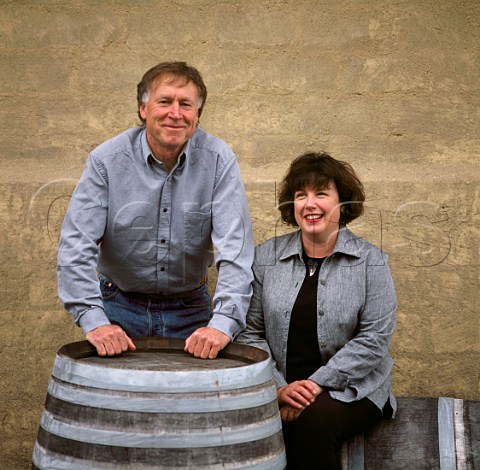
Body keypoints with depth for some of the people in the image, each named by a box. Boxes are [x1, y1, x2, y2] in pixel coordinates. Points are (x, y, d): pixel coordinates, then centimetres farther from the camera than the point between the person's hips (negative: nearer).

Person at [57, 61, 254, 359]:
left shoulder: (218, 159, -11)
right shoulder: (107, 159, -11)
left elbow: (236, 247, -18)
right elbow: (77, 244, -15)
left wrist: (223, 323, -30)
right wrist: (93, 320, -27)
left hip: (190, 310, 0)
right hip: (120, 306, 0)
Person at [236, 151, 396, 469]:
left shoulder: (370, 261, 0)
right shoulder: (267, 257, 7)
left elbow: (374, 338, -7)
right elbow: (250, 332, 6)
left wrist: (317, 383, -14)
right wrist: (279, 387, -9)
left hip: (351, 388, -1)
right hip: (279, 390, 2)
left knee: (314, 419, -33)